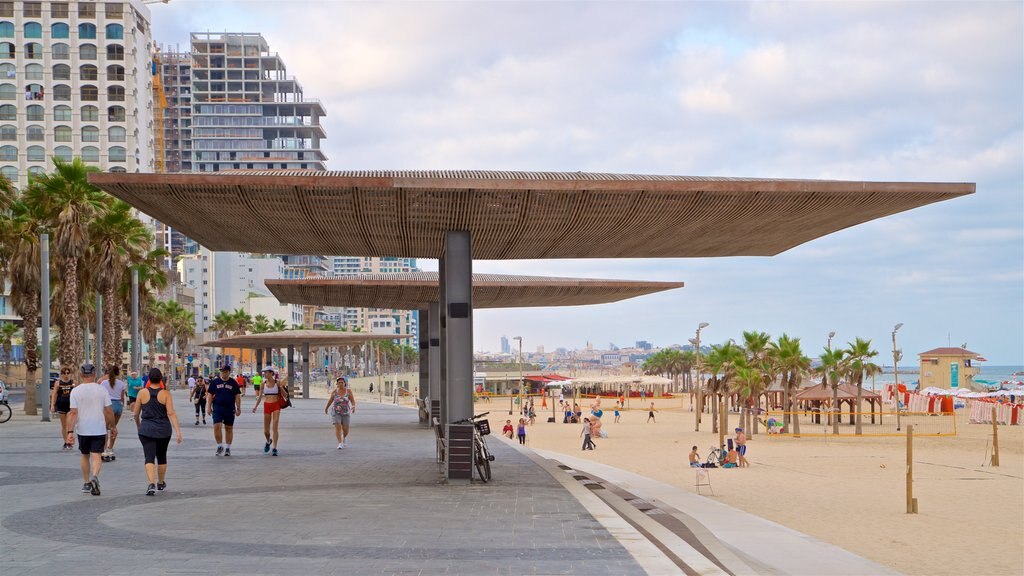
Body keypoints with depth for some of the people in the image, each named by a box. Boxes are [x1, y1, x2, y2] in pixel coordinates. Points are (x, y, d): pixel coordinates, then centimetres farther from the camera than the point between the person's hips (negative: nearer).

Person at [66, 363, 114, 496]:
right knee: (96, 456, -1)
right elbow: (109, 411, -1)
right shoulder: (102, 390, -3)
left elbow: (73, 413, -10)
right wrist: (112, 426, 11)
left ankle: (86, 483, 22)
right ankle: (94, 476, -27)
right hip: (99, 429, -1)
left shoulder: (76, 391, -5)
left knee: (85, 455, 17)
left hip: (83, 430, 1)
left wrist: (70, 431, -10)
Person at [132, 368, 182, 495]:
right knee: (162, 457, 20)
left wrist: (138, 425, 23)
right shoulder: (166, 393, -7)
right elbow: (171, 413, -14)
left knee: (149, 457, -5)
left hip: (146, 430, -1)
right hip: (163, 430, 1)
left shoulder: (142, 393, -4)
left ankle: (151, 484, -24)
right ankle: (161, 483, 35)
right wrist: (178, 431, -14)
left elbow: (136, 413, 4)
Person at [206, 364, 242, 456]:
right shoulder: (215, 382, 6)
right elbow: (210, 395, 7)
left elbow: (237, 396, 5)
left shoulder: (233, 383, 5)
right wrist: (209, 407, -1)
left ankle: (228, 448, 16)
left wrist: (238, 409, 0)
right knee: (217, 426, -13)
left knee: (229, 428, 6)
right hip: (217, 408, 0)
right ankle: (219, 446, 1)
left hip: (230, 409, 0)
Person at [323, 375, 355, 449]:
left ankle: (344, 437, 38)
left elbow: (353, 401, -8)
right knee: (338, 427, -13)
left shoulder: (348, 391, -7)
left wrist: (353, 406, -28)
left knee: (345, 429, 7)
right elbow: (330, 399, 9)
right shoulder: (334, 391, -5)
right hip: (336, 412, -1)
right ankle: (340, 443, -12)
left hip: (346, 412, 1)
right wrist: (326, 407, 20)